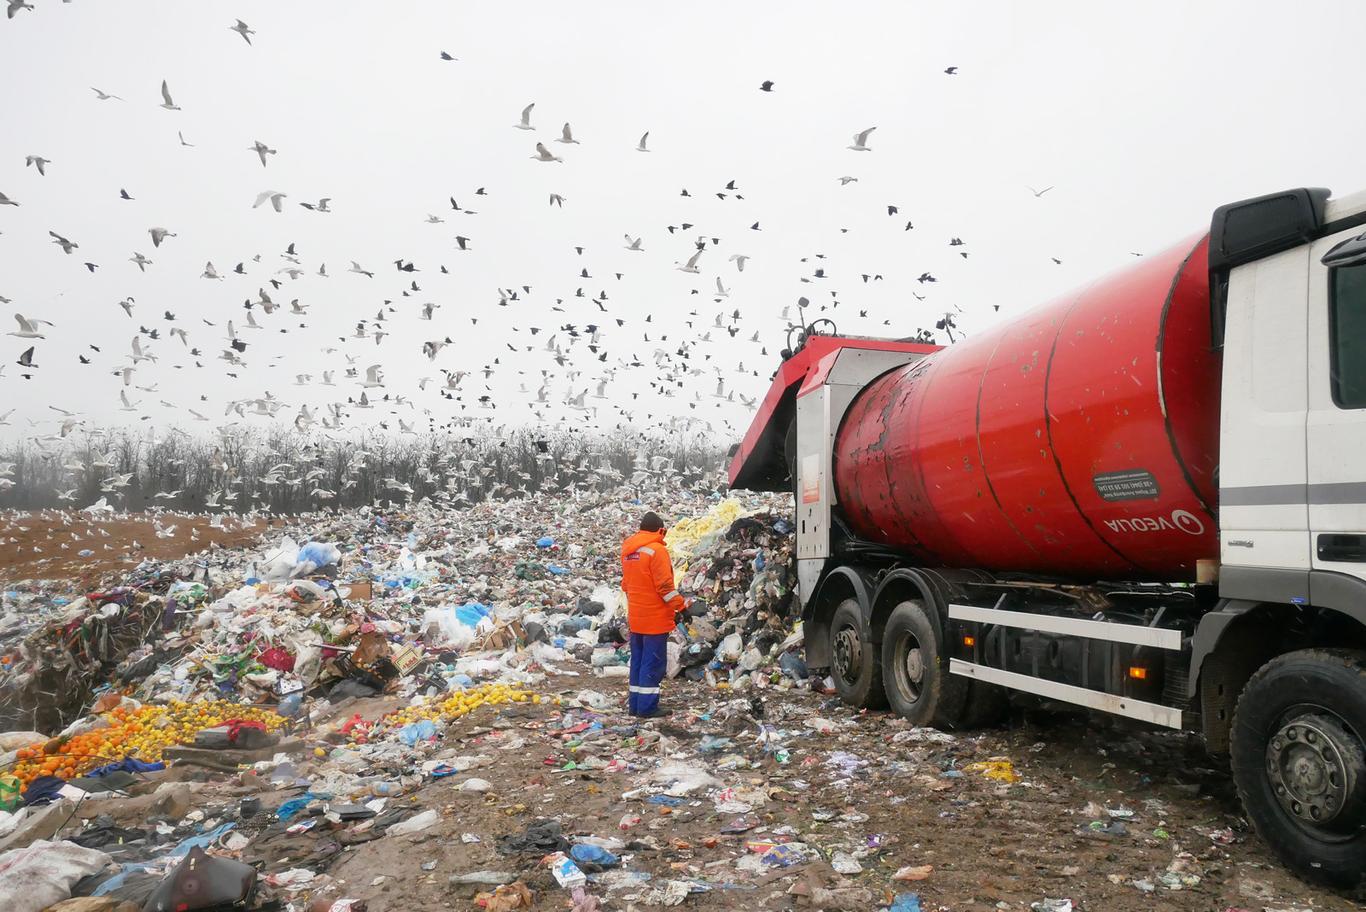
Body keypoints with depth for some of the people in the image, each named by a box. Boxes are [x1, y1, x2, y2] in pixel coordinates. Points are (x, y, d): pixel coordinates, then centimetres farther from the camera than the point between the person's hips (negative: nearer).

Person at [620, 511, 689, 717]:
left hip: (635, 617, 8)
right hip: (655, 619, -8)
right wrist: (682, 606, -12)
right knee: (654, 662, -2)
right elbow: (665, 586, -20)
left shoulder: (628, 551, 9)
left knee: (638, 660, 15)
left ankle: (635, 703, 19)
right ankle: (648, 706, 0)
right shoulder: (657, 550, -17)